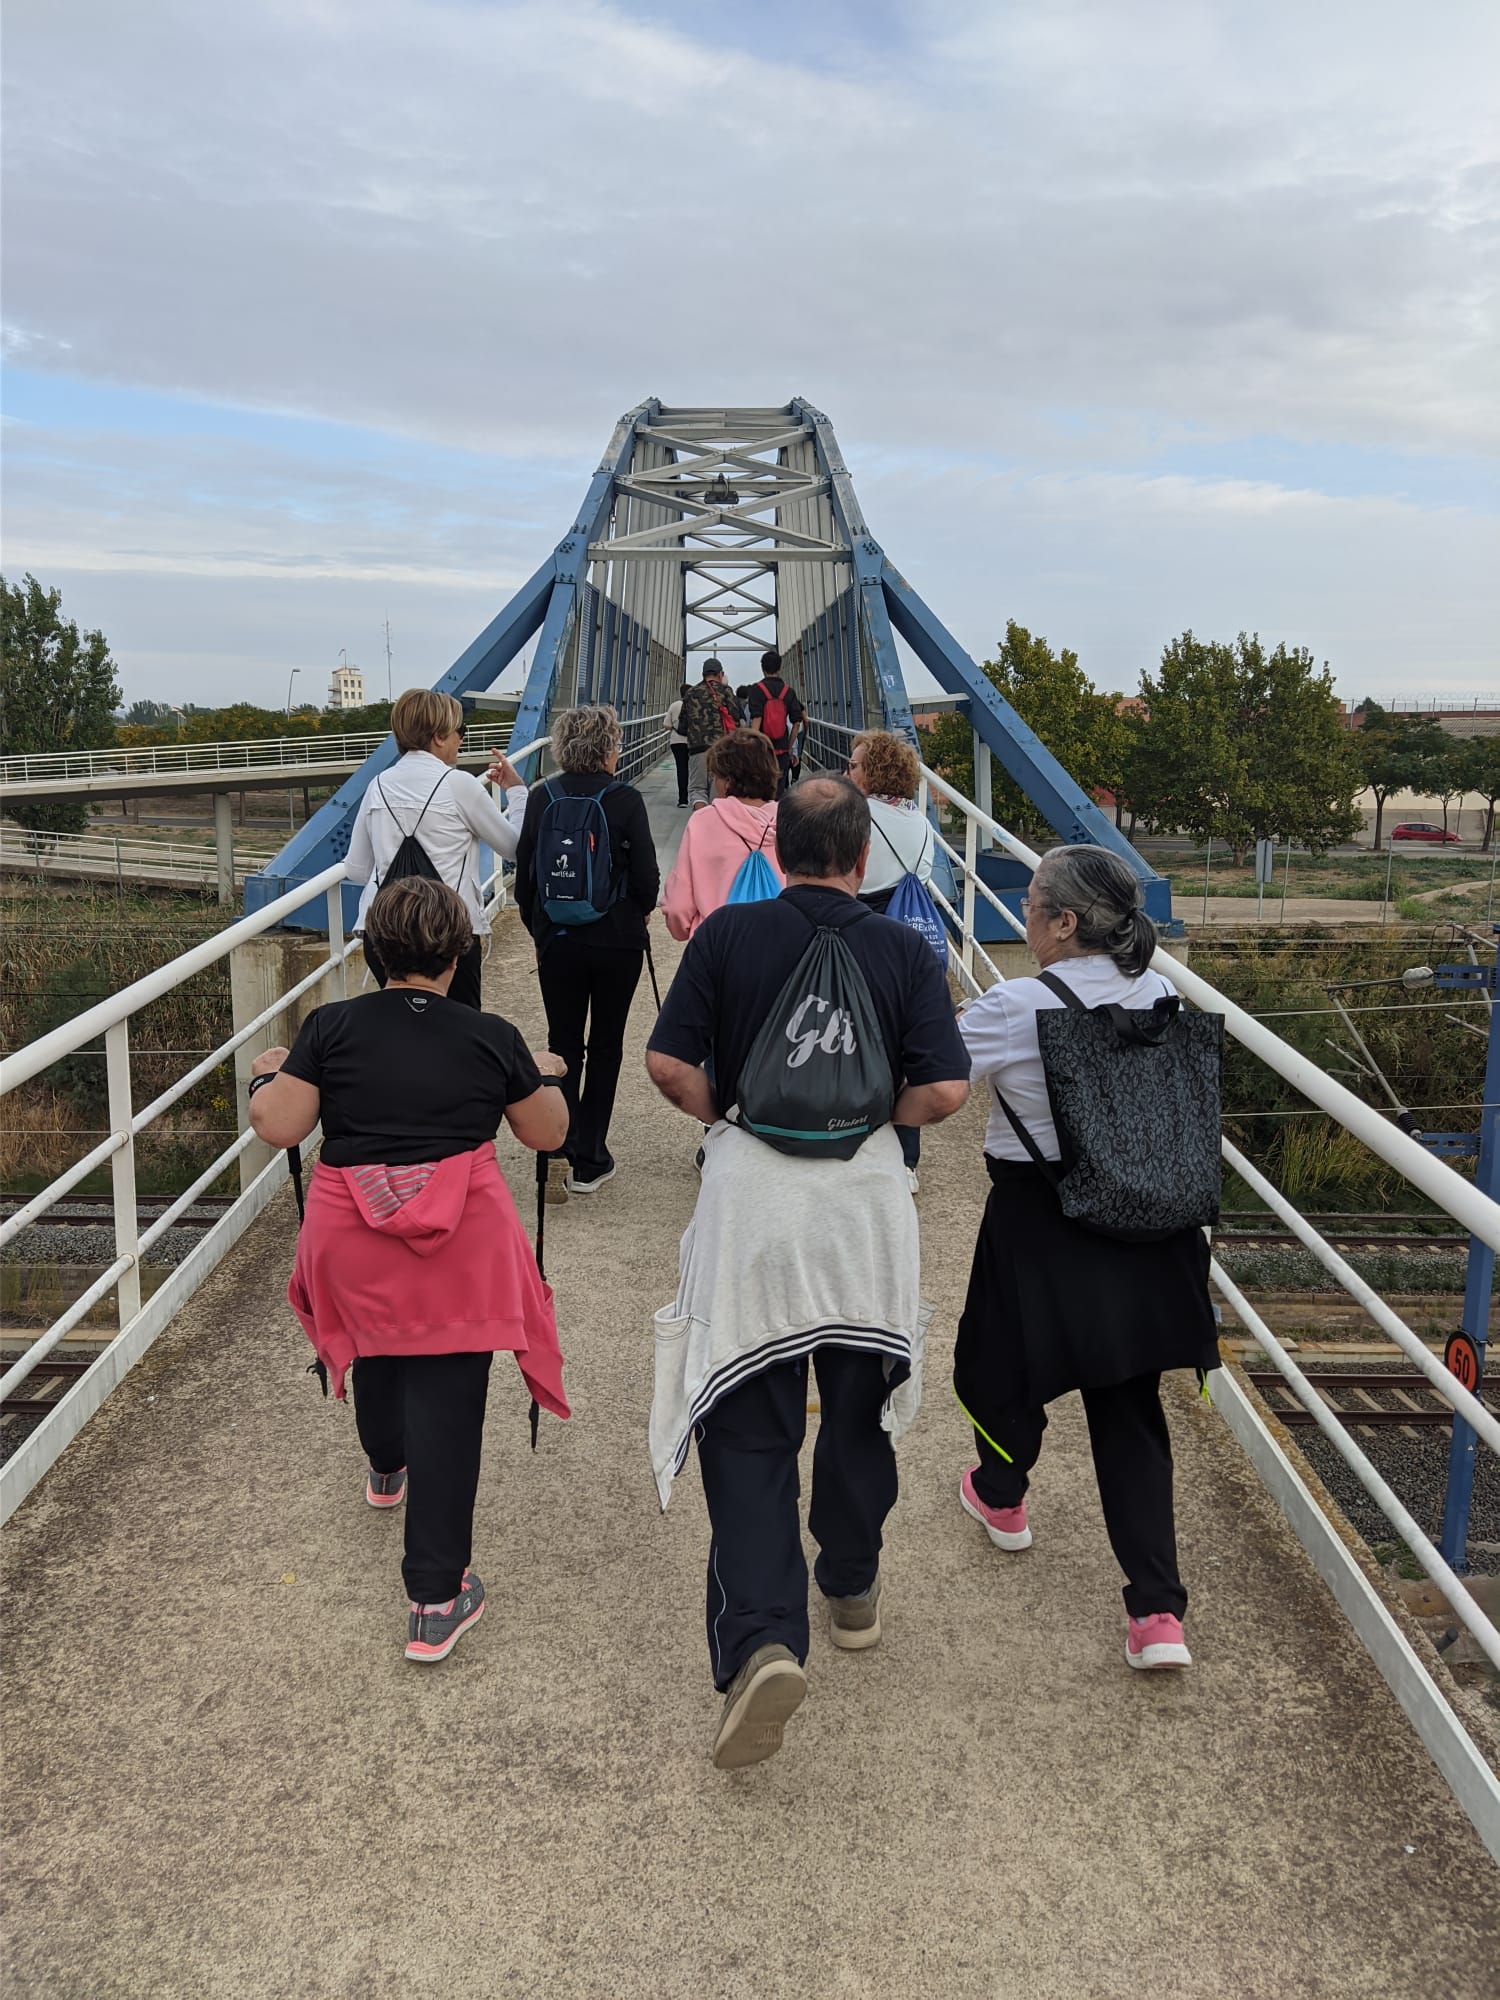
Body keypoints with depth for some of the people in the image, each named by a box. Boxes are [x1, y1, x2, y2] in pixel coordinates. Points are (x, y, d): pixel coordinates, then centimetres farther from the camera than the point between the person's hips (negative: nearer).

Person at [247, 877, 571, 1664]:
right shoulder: (490, 1037, -2)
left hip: (354, 1238, 3)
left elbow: (279, 1127, -4)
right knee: (446, 1406, 1)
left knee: (379, 1344, 30)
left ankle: (386, 1470, 58)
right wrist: (543, 1075, 26)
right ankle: (435, 1599, 2)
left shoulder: (332, 1027, -3)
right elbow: (547, 1133, 7)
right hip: (460, 1244, -2)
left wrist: (265, 1075, 15)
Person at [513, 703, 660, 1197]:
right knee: (605, 1045, 11)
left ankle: (560, 1150, -2)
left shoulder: (542, 797, -3)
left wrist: (536, 924, 14)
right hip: (618, 940, -2)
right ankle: (589, 1161, 13)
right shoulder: (626, 800, -11)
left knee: (564, 1044, 12)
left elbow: (524, 870, 0)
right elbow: (647, 875, -11)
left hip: (557, 940, 2)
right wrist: (641, 911, 10)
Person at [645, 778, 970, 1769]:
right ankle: (853, 1592, 38)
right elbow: (944, 1090, -10)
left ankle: (763, 1640, -11)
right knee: (860, 1406, 21)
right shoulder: (905, 951, -4)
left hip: (751, 1190, -1)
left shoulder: (728, 934, -4)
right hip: (867, 1195, 2)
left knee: (748, 1431, 3)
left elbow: (669, 1063, -7)